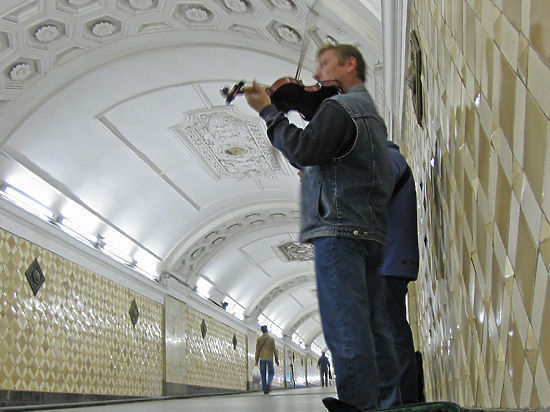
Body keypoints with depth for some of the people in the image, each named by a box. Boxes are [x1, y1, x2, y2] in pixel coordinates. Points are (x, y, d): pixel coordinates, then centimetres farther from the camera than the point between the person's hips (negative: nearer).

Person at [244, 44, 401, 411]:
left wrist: (268, 111, -3)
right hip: (371, 233, 10)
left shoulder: (339, 107, -3)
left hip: (339, 230, -10)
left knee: (345, 329, -11)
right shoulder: (371, 112, 28)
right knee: (373, 327, 9)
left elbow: (305, 150, -15)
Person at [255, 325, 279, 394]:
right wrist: (277, 359, 2)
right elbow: (274, 349, -4)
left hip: (262, 358, 2)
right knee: (271, 373, 10)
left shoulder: (259, 339, 3)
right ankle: (268, 383, -17)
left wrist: (256, 361, 5)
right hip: (269, 358, -2)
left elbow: (257, 350, 2)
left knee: (263, 374, 7)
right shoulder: (271, 338, -2)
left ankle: (265, 389, 2)